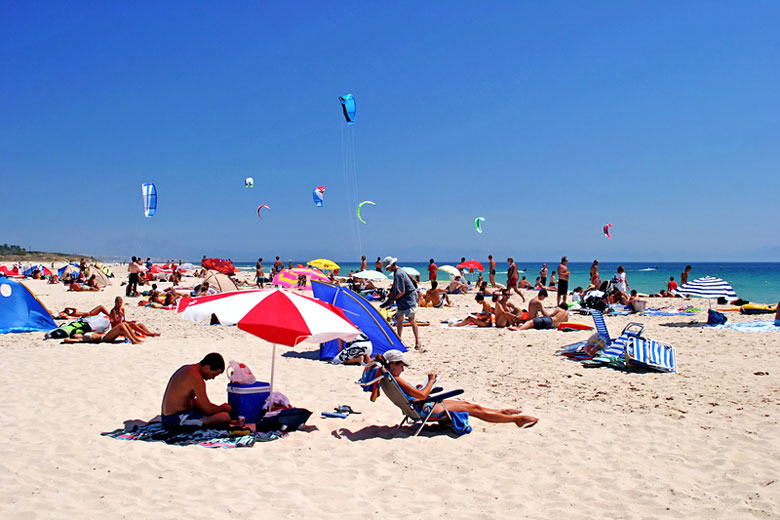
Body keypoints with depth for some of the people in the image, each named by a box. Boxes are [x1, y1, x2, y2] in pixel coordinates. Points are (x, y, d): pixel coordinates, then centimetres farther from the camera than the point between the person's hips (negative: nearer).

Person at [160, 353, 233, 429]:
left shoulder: (186, 369, 11)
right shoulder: (196, 378, -19)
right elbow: (208, 410, -17)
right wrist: (223, 408, 3)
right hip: (176, 419, -10)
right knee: (225, 417, -21)